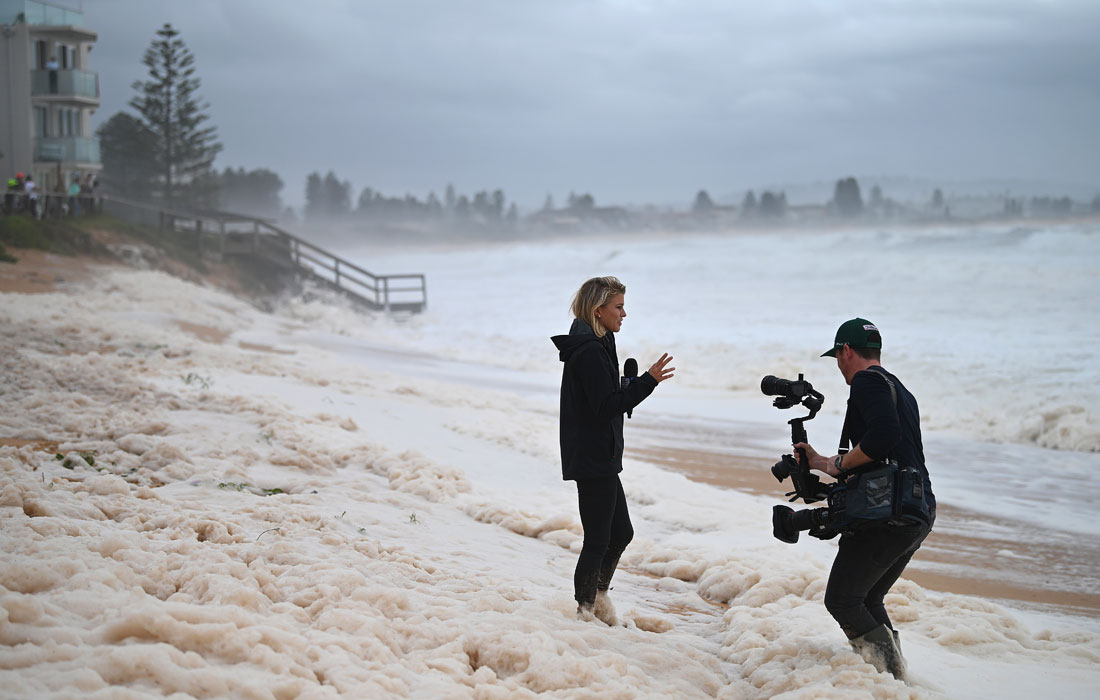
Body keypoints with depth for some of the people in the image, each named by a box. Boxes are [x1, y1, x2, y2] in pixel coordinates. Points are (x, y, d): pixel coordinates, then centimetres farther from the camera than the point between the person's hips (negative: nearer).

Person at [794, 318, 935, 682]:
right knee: (868, 600, 20)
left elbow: (884, 435, -26)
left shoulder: (866, 380, -7)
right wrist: (821, 463, 30)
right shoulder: (900, 390, 23)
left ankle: (891, 678, -9)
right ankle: (898, 677, 16)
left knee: (841, 601, -1)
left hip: (888, 515, -9)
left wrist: (839, 463, -11)